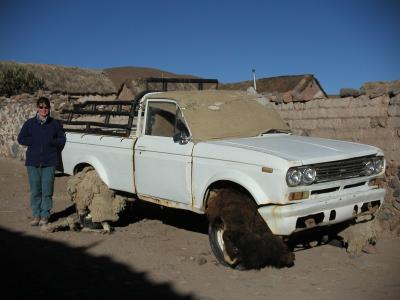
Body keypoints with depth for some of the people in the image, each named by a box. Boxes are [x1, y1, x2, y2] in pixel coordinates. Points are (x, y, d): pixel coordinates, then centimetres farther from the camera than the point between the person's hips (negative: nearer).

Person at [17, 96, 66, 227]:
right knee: (35, 190, 5)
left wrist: (50, 142, -10)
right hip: (33, 162, 1)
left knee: (47, 191, -1)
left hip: (49, 162, -1)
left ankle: (45, 216, 10)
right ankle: (36, 215, 16)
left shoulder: (55, 124, 5)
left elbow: (62, 140, 5)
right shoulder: (30, 123, 7)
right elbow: (21, 139, 6)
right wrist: (35, 141, -7)